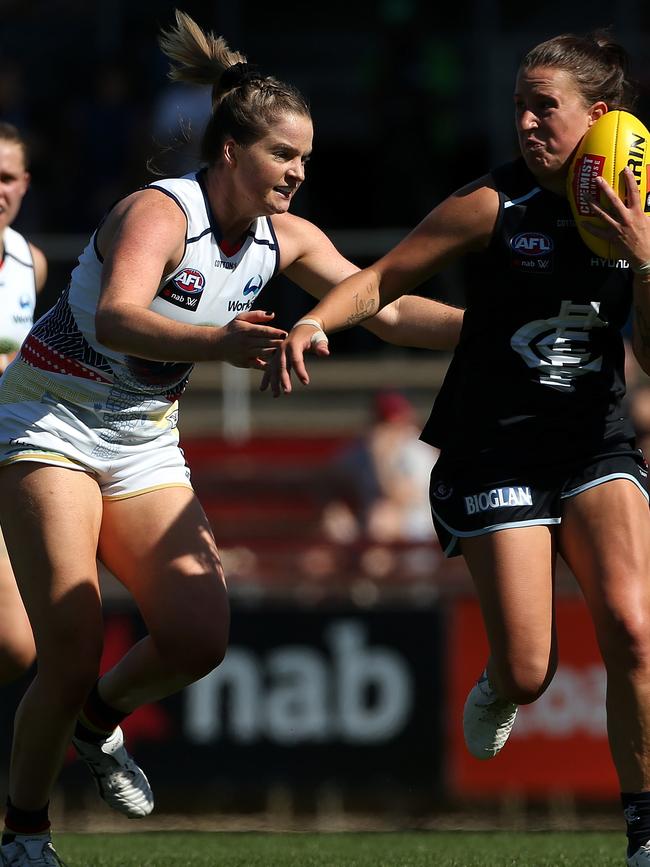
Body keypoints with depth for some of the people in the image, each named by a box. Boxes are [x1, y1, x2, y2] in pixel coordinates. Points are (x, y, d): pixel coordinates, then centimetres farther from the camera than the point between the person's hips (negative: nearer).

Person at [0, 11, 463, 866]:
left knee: (199, 635, -10)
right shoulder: (159, 212, -24)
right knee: (71, 647, -16)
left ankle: (100, 717, 21)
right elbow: (117, 319, -42)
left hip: (144, 442, 7)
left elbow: (386, 308, 5)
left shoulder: (285, 240, -1)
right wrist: (218, 342, -59)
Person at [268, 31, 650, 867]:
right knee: (528, 673, -8)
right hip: (493, 452, -2)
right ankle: (496, 690, 33)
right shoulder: (495, 205, -8)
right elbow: (383, 279, -2)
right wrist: (315, 322, -20)